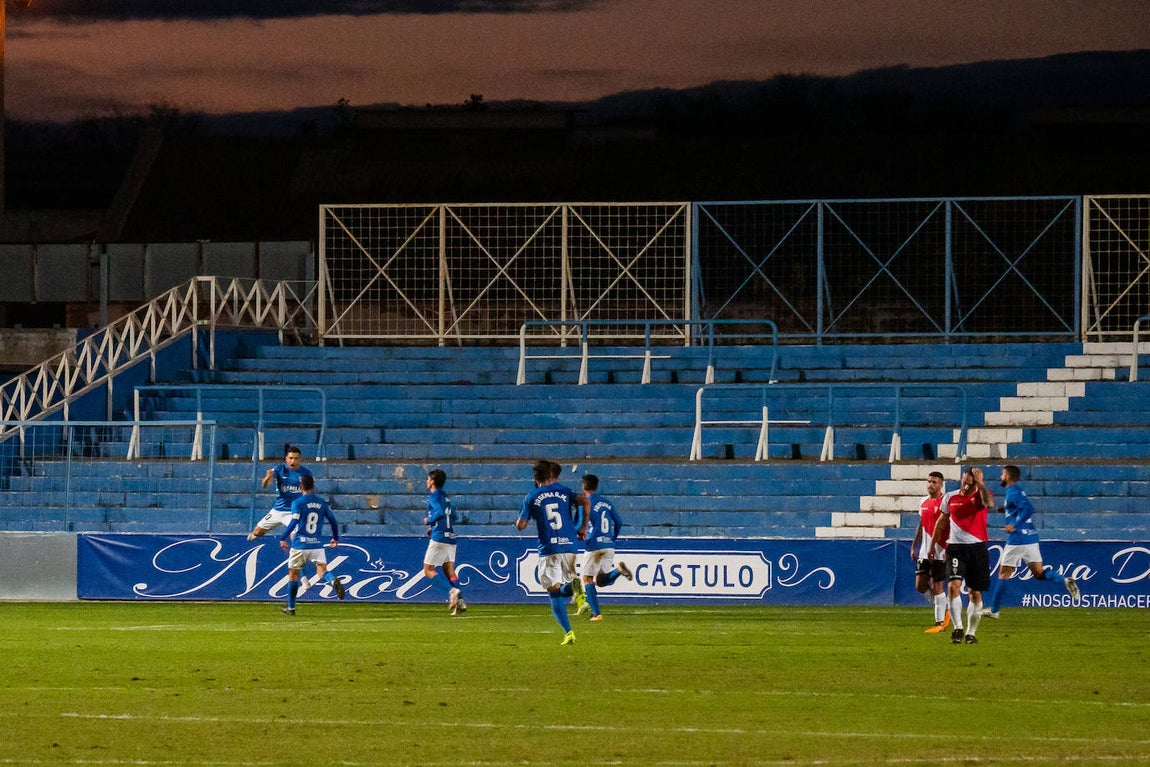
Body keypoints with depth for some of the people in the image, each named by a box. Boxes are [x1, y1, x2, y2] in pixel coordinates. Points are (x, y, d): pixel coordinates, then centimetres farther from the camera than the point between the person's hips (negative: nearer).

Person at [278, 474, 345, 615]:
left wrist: (283, 538, -9)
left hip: (299, 546, -2)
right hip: (317, 545, 2)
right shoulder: (322, 503, 7)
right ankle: (333, 581, -39)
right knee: (322, 571, -3)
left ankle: (291, 607, 18)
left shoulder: (297, 503, -6)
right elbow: (332, 520, 11)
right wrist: (335, 538, 26)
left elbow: (294, 522, -16)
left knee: (293, 574, 11)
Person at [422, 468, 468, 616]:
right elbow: (454, 517, 23)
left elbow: (441, 512, -24)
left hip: (439, 538, -8)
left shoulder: (434, 496, -8)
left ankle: (452, 591, -22)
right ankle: (459, 600, -7)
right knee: (449, 569, 8)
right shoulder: (446, 497, 18)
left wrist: (429, 521, -7)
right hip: (450, 538, 8)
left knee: (428, 569, -3)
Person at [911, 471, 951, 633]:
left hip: (940, 552, -7)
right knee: (920, 585, 5)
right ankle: (943, 609, 23)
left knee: (937, 586, -5)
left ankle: (939, 623, 3)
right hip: (924, 552, 7)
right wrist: (914, 546, 17)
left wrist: (948, 550, -19)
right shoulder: (923, 502, 13)